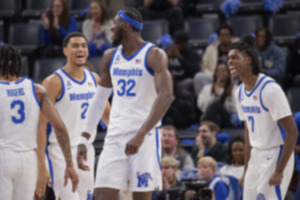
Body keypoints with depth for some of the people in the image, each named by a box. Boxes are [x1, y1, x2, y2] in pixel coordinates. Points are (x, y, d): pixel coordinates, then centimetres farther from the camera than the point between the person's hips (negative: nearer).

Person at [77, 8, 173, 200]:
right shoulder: (110, 56, 12)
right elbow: (100, 98, 19)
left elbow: (166, 96, -19)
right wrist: (84, 138, 12)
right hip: (115, 135, 5)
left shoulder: (154, 55, -8)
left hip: (145, 136, -5)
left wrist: (141, 134, -27)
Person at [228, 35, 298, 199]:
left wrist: (279, 171, -23)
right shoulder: (240, 92, 7)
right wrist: (247, 169, 17)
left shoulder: (270, 89, -19)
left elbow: (292, 132, -20)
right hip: (256, 156, 9)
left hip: (276, 155, -8)